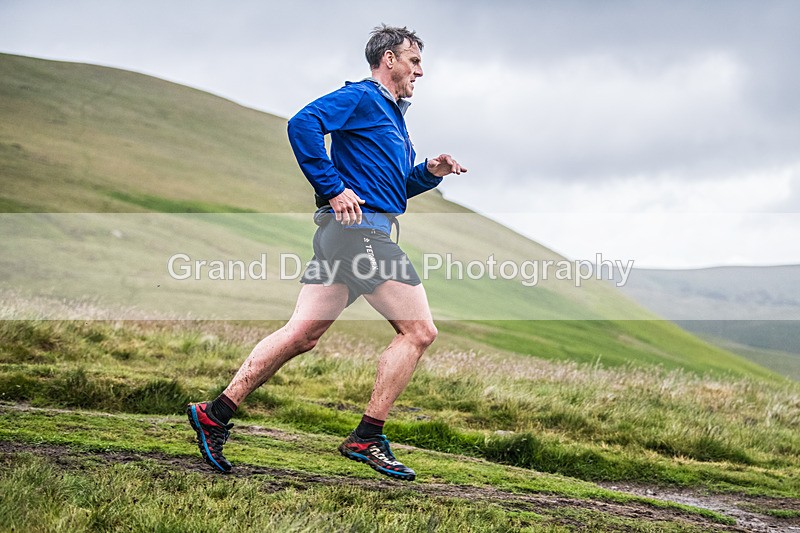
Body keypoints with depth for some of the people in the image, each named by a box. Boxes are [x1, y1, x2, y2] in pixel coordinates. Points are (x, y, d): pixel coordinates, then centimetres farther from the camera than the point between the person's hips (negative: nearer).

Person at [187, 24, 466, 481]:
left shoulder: (392, 116, 27)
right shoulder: (362, 97, -3)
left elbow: (393, 187, 32)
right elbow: (304, 124, -18)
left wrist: (430, 172, 13)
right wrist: (334, 188, -20)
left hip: (344, 232, 10)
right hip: (360, 226, -10)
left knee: (302, 336, 6)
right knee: (419, 331, -5)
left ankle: (216, 414, 7)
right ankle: (367, 438, -4)